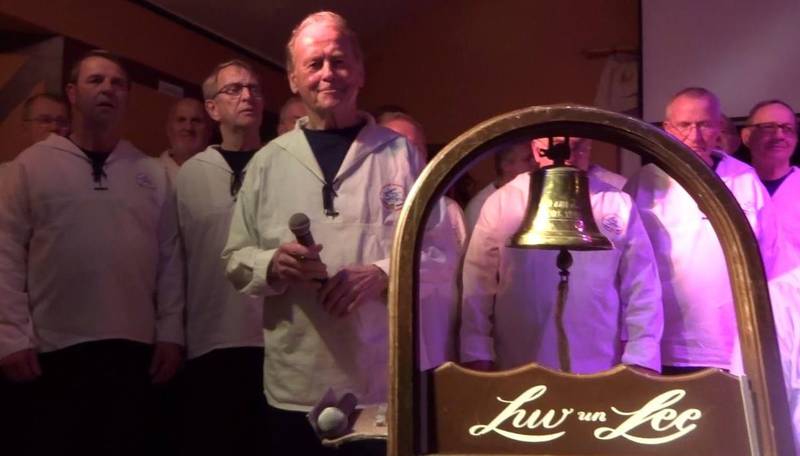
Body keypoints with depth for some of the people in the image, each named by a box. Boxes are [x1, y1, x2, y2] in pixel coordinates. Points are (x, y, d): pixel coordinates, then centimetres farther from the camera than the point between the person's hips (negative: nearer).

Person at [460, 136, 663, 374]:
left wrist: (641, 360, -3)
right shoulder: (502, 203, -2)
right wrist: (477, 355, -4)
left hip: (598, 371, 1)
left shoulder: (618, 204, 0)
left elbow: (641, 290, 1)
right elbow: (478, 286, -1)